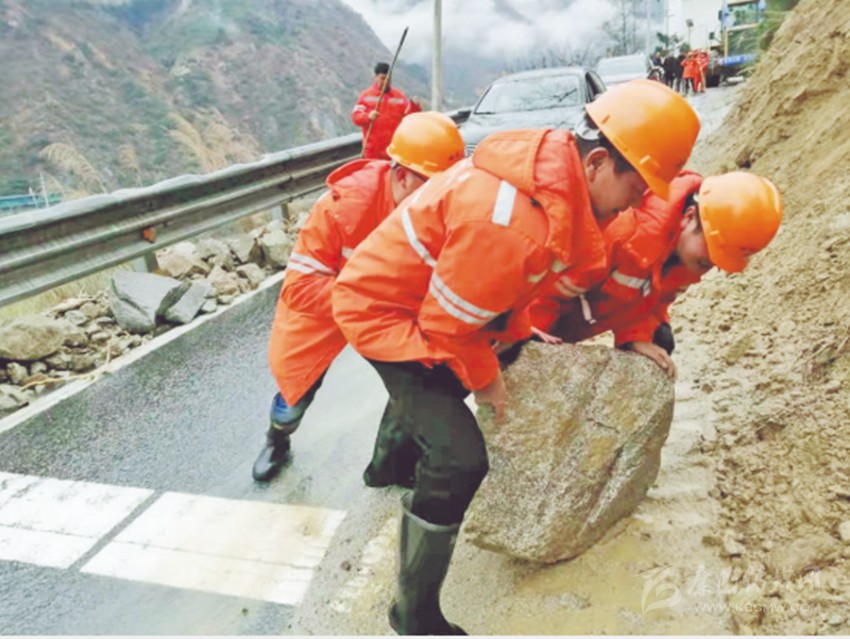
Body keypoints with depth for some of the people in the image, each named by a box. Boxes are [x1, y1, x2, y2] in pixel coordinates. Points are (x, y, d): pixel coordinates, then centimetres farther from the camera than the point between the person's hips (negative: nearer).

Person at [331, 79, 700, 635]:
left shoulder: (556, 166, -7)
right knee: (460, 460, -16)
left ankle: (389, 460, 67)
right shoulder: (510, 222, -37)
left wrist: (520, 334, 12)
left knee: (437, 392, 35)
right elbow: (447, 324, -26)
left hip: (424, 294, 10)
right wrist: (486, 379, -11)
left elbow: (505, 278, 8)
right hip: (387, 312, -10)